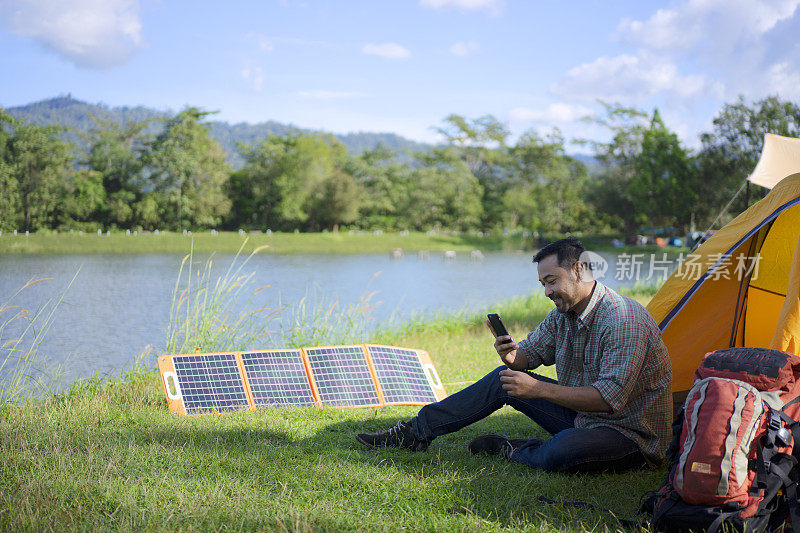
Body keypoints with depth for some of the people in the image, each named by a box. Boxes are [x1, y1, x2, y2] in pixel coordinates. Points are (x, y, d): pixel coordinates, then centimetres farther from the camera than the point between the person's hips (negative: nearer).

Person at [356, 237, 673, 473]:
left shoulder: (626, 321, -25)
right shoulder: (563, 313, 4)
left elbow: (609, 398, -31)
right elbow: (529, 354, 12)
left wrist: (539, 389, -32)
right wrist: (512, 357, -14)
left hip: (634, 436, -8)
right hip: (581, 416, 8)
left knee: (559, 454, -38)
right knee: (506, 378, 3)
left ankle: (510, 451, -4)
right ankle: (417, 432, 7)